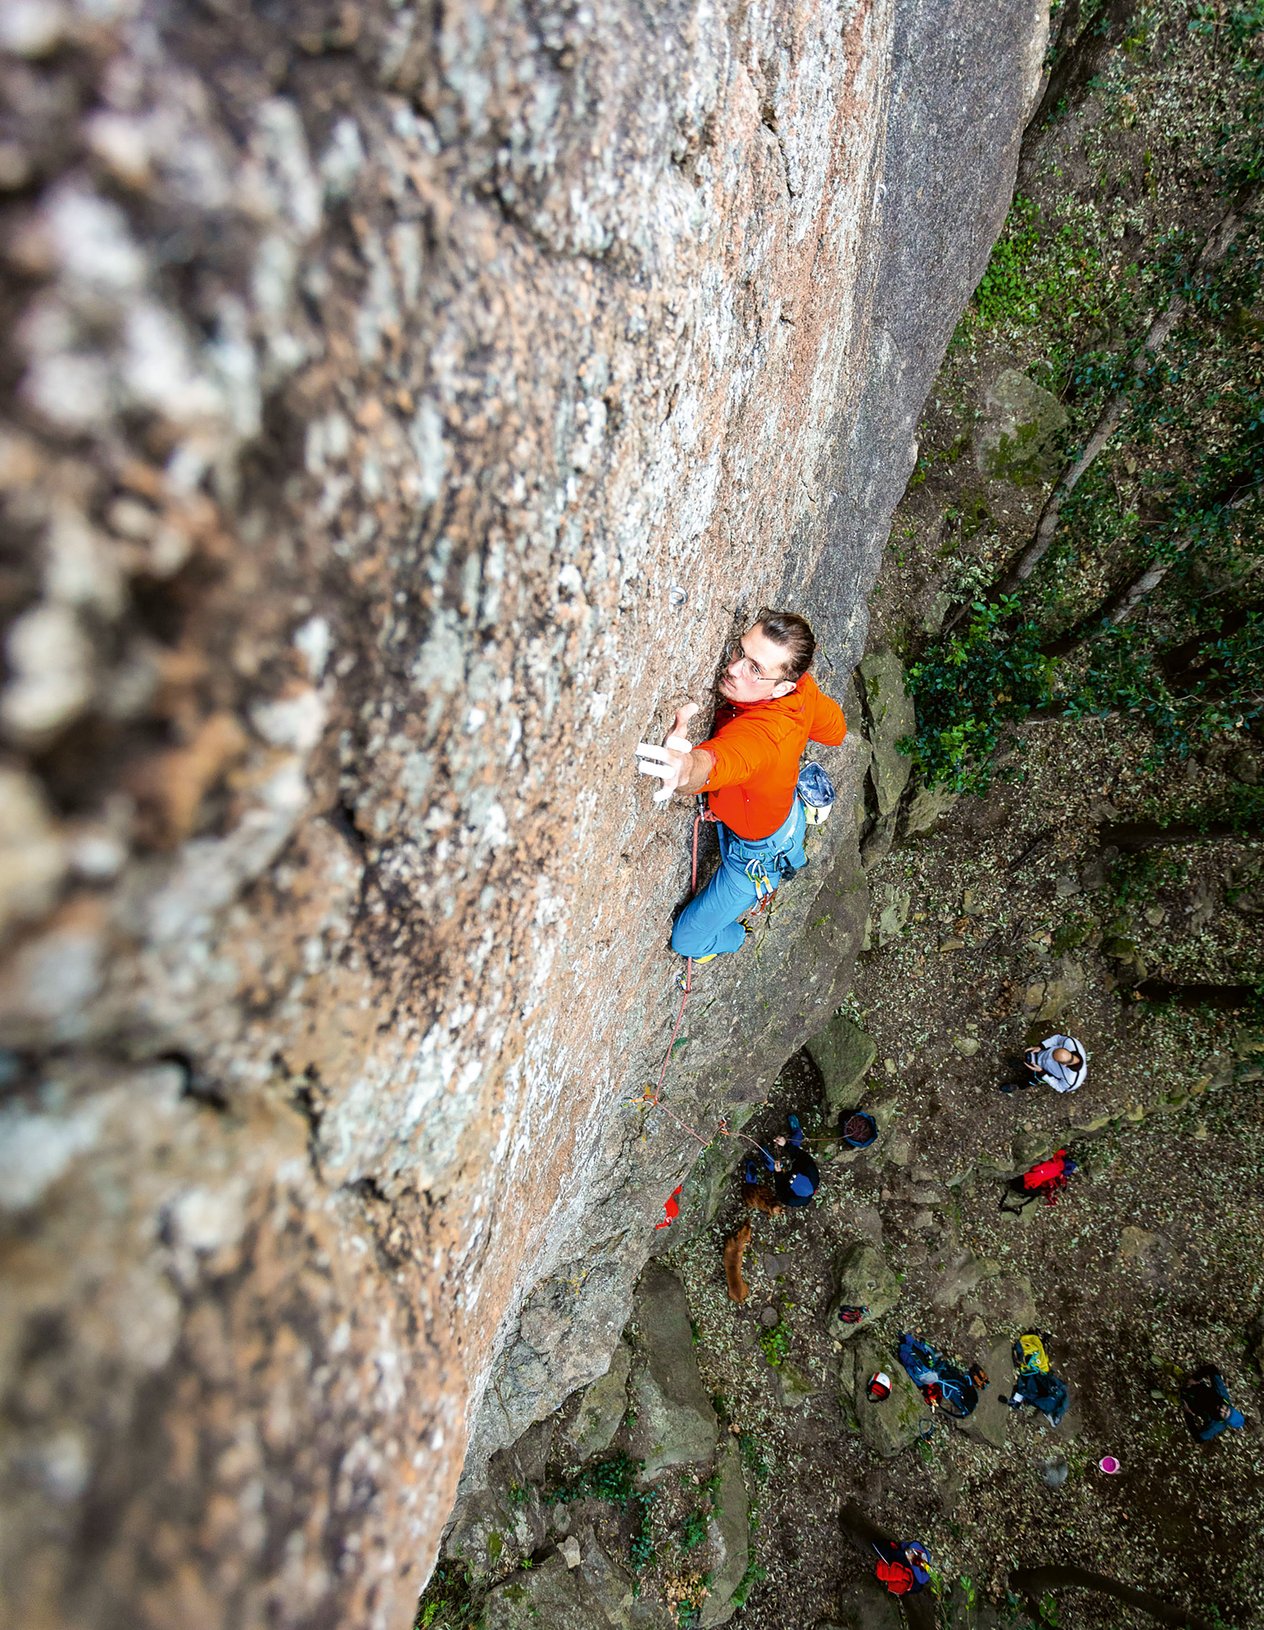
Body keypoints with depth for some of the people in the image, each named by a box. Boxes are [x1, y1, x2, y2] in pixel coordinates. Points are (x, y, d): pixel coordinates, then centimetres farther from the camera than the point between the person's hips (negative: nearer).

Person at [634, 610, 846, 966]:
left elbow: (717, 763, -74)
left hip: (758, 853, -6)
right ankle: (794, 864, 80)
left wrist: (687, 768, -96)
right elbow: (835, 729, -4)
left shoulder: (759, 731, -50)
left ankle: (737, 940, 48)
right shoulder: (803, 688, -25)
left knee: (687, 940, 14)